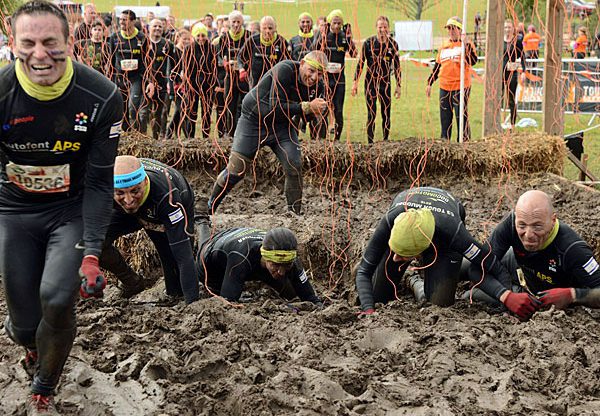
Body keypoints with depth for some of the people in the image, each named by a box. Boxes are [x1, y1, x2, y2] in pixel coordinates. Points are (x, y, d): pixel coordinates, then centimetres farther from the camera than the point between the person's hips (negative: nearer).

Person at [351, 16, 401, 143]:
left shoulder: (393, 44, 1)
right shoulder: (369, 42, -5)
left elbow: (397, 66, 8)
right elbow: (360, 63, 0)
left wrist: (398, 85, 8)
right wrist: (355, 82, -2)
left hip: (385, 83, 2)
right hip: (370, 82, -2)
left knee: (386, 115, 3)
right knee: (371, 114, -5)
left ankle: (386, 141, 13)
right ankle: (370, 142, 0)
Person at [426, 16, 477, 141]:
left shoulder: (466, 44, 0)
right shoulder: (444, 47, 16)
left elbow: (473, 61, -16)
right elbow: (437, 66, 21)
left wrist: (467, 47, -29)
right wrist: (429, 83, 18)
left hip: (461, 87, -5)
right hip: (444, 87, 5)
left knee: (461, 116, -4)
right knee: (445, 117, 8)